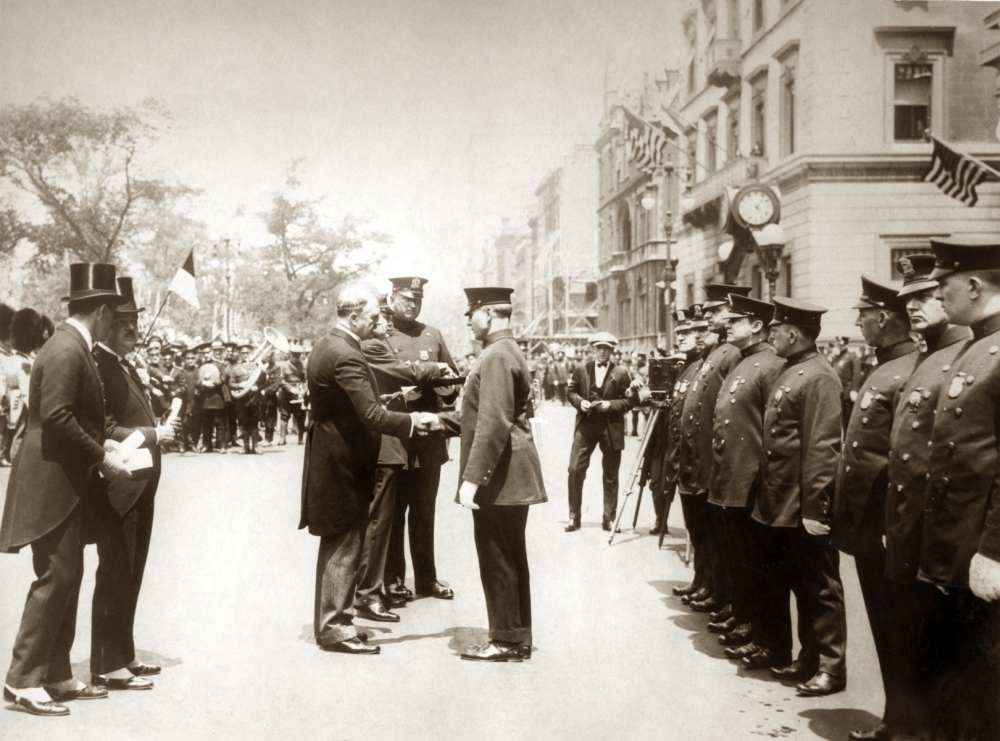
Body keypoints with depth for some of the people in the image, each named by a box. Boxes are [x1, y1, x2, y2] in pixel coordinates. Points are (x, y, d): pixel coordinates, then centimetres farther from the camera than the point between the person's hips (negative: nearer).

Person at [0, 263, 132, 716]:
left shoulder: (74, 348, 14)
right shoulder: (66, 351, -17)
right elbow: (55, 417, -24)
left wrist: (102, 447, 9)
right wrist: (101, 458, -19)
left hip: (66, 483, 10)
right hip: (51, 484, -10)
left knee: (67, 577, 12)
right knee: (55, 578, -7)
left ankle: (57, 677, 19)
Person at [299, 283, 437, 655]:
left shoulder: (325, 346, 10)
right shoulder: (346, 356, -22)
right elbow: (371, 415, -28)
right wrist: (412, 421, -19)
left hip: (329, 456, 10)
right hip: (345, 464, -10)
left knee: (336, 547, 17)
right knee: (345, 548, 0)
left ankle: (328, 623, 27)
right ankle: (336, 628, 8)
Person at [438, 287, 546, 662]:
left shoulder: (496, 356, -17)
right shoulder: (509, 351, 15)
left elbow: (493, 424, -25)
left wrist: (471, 478, -25)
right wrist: (441, 418, 15)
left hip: (499, 477, -10)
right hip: (512, 476, 10)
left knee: (497, 561, 0)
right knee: (512, 559, 15)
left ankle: (506, 641, 10)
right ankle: (518, 637, 24)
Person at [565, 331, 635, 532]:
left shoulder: (621, 373, -2)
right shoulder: (581, 369, 5)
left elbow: (629, 400, -2)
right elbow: (570, 391, 11)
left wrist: (611, 405, -16)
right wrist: (580, 402, -8)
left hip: (611, 428, -1)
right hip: (585, 425, 1)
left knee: (610, 476, 7)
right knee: (575, 470, -5)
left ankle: (609, 518, 19)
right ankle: (574, 517, 6)